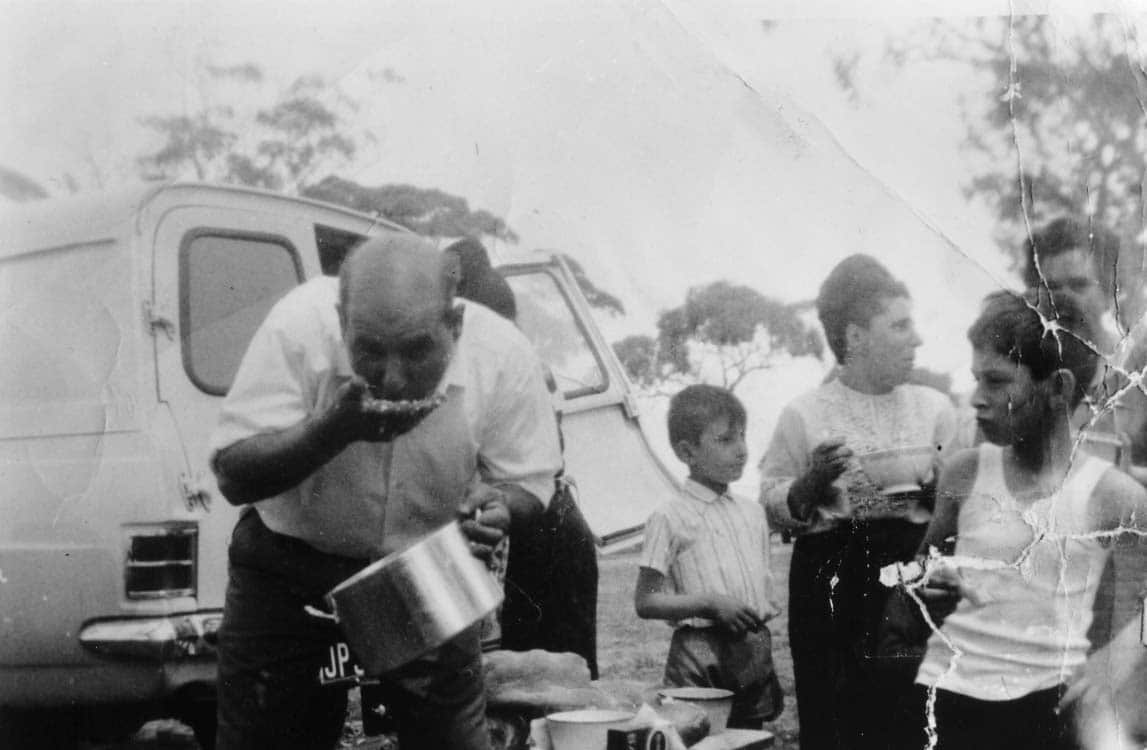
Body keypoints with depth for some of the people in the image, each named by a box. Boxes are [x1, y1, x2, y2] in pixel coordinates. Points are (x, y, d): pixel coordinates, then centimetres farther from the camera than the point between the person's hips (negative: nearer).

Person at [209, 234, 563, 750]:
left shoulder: (503, 355, -21)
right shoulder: (301, 325, -27)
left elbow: (528, 484, -8)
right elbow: (233, 478, -22)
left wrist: (498, 506, -32)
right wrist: (335, 428, -38)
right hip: (291, 565, 0)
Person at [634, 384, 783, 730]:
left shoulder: (752, 513, 13)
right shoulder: (669, 518, -5)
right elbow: (645, 602, -8)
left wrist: (762, 611, 1)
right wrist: (709, 603, -17)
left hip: (754, 651, 6)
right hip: (700, 652, -6)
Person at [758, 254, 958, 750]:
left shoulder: (934, 408, 7)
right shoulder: (803, 415, 0)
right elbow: (774, 507, 4)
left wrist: (940, 489, -8)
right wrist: (812, 482, -14)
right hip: (832, 578, -2)